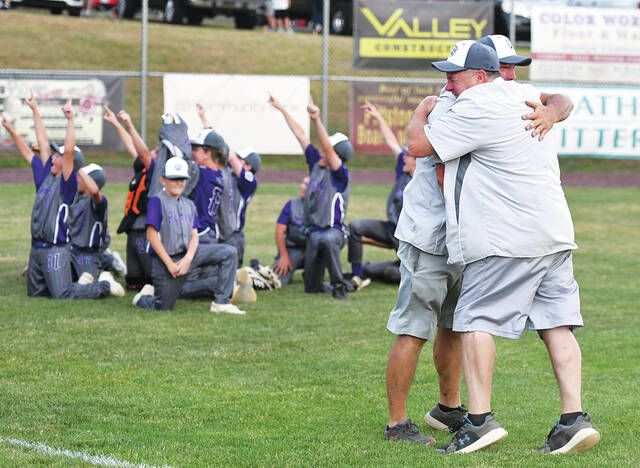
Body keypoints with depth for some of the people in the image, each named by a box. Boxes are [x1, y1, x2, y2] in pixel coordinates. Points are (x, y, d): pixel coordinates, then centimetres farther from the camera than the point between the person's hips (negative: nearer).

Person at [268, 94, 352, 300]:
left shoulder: (341, 174, -12)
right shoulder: (316, 164, 7)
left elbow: (327, 148, -27)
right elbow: (301, 136, 10)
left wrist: (317, 120, -37)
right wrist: (282, 109, 14)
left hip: (333, 230, -7)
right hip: (313, 231, 7)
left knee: (327, 240, -44)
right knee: (311, 287, 6)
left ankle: (339, 286, -32)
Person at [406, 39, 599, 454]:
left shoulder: (476, 108, -10)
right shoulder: (525, 95, 16)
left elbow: (418, 145, -7)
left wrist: (421, 111, 12)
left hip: (506, 239, -8)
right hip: (556, 232, 8)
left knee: (477, 321, -4)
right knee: (557, 323, 5)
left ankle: (480, 419, -10)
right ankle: (574, 417, -2)